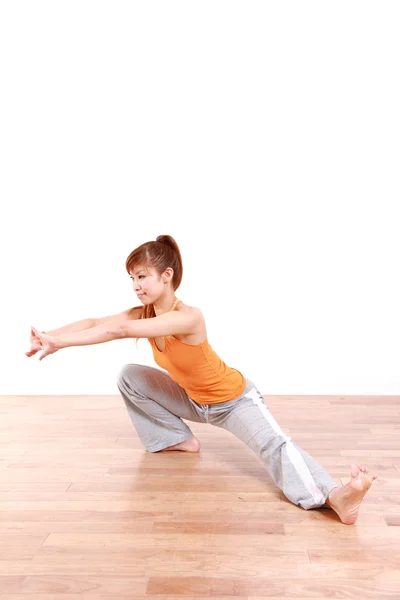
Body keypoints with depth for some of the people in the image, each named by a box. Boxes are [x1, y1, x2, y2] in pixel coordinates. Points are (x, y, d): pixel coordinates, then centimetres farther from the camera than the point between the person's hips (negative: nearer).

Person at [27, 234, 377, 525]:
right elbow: (95, 324, -19)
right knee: (129, 376, 1)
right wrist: (50, 337, -35)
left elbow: (120, 331, -44)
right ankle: (180, 440, 9)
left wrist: (59, 342, -43)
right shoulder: (143, 314, -11)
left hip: (234, 400, -7)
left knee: (275, 446, -31)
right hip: (193, 400, 7)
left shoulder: (188, 317, -36)